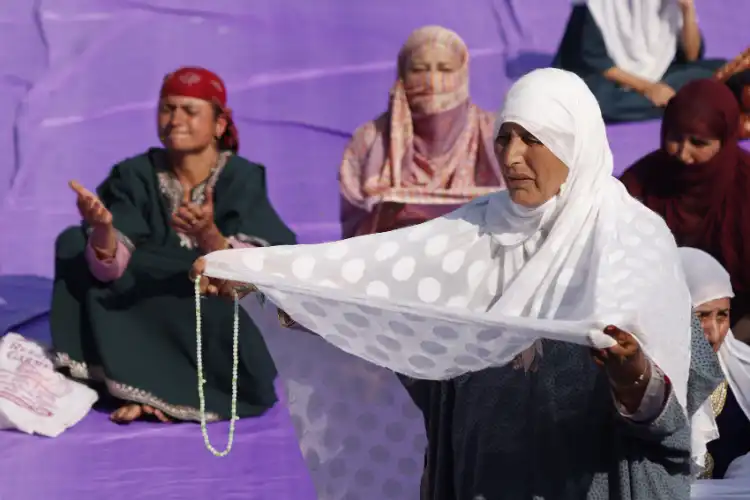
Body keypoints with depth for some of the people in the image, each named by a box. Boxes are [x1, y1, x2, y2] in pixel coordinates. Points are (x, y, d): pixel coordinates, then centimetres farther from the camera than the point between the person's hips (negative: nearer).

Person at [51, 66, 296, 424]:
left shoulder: (242, 179, -12)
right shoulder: (134, 177, -6)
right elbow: (109, 268, -19)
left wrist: (209, 236, -44)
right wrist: (102, 227, -40)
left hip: (218, 329, -2)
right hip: (142, 320, 3)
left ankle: (149, 389, -11)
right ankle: (147, 389, -15)